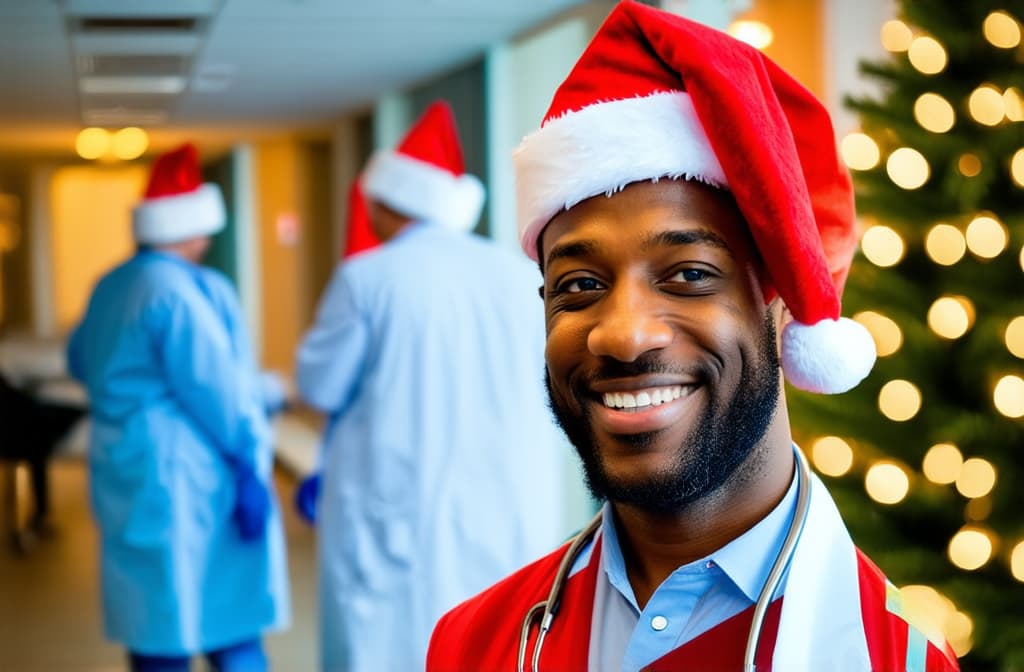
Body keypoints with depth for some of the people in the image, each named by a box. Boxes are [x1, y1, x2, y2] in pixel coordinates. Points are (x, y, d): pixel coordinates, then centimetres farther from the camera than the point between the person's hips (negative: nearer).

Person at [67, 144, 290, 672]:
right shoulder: (185, 291, -16)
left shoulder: (108, 289, 11)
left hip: (127, 476, 8)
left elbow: (80, 361, 25)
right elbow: (215, 388, -20)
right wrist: (249, 467, -16)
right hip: (190, 478, -8)